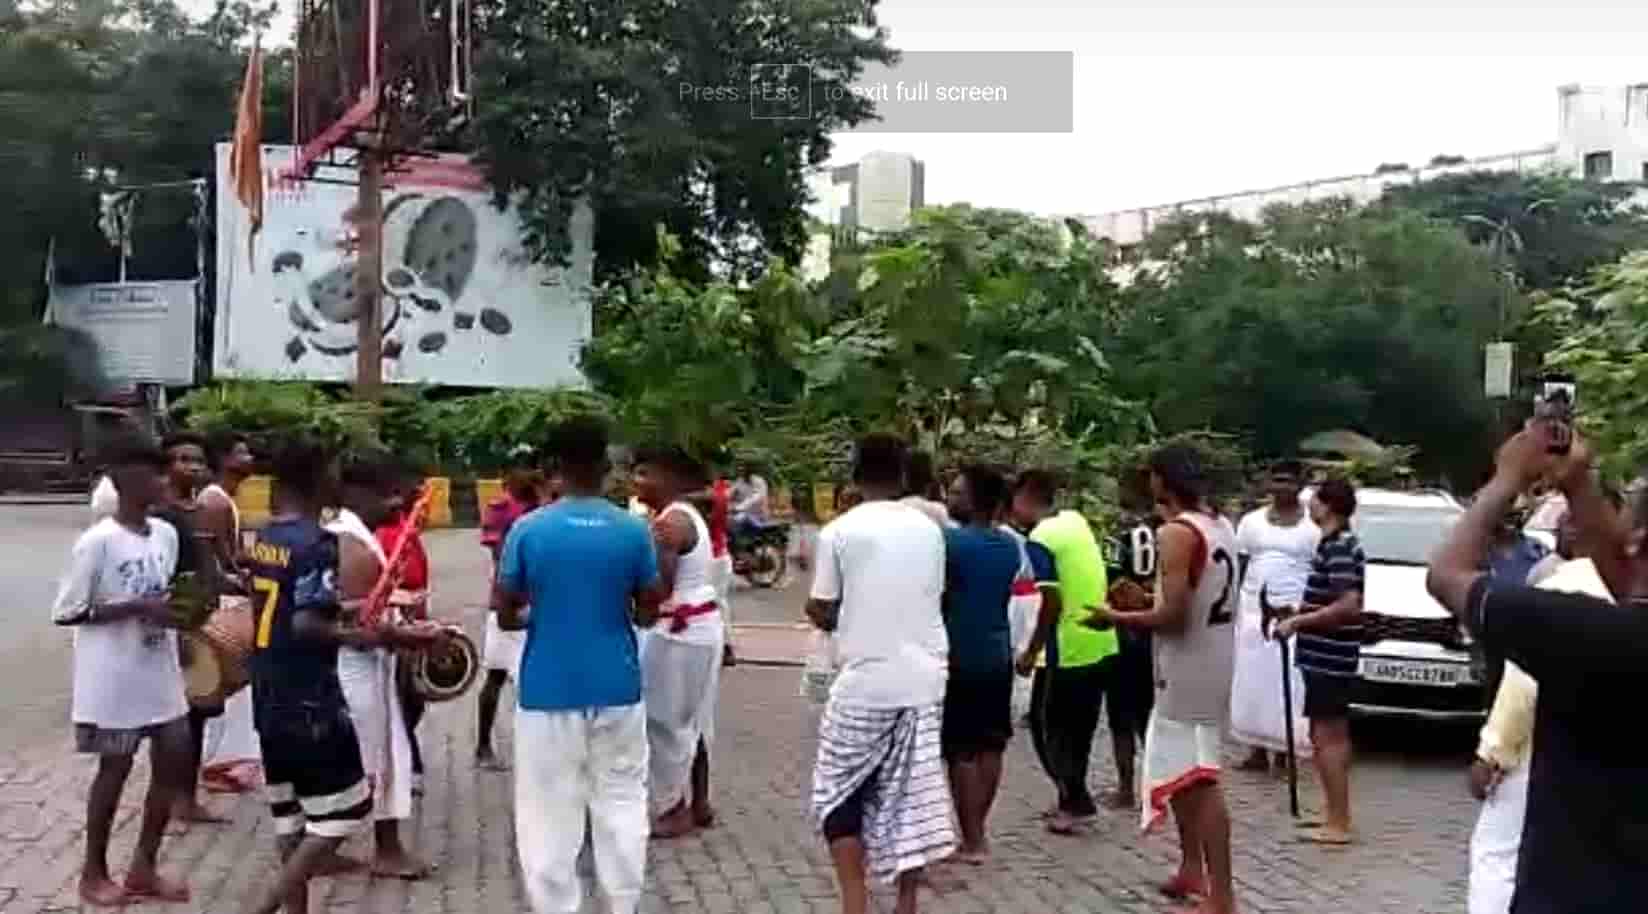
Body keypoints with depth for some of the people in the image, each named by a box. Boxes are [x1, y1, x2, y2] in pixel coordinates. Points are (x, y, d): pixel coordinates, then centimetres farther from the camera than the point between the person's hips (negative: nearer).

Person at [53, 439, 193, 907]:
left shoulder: (166, 534, 4)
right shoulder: (96, 542, -17)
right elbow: (65, 613, -15)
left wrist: (178, 607, -3)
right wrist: (138, 608, -21)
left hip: (160, 672, 7)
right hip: (114, 679, -7)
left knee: (174, 762, 9)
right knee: (115, 768, 6)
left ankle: (143, 867, 24)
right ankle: (94, 872, 24)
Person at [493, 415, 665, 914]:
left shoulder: (527, 530, -8)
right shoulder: (633, 530, -5)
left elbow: (506, 616, -2)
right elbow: (647, 613, 2)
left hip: (548, 689, -1)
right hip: (617, 687, 1)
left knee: (550, 813, 7)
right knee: (621, 801, 13)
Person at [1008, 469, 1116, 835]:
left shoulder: (1041, 537, -14)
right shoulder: (1076, 520, 8)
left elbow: (1052, 604, -17)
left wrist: (1030, 652, -8)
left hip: (1067, 650, -8)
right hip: (1101, 644, 8)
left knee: (1048, 727, 6)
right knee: (1079, 728, 17)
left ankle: (1076, 802, 7)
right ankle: (1073, 800, 25)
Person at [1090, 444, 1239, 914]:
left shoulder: (1177, 532, -18)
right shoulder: (1222, 527, 10)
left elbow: (1173, 615, -22)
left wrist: (1116, 617, -8)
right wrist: (1148, 596, 17)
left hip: (1188, 669, -10)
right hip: (1213, 662, 10)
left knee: (1199, 779, -7)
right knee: (1181, 769, 21)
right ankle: (1192, 868, 30)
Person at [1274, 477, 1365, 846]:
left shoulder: (1339, 548, -17)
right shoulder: (1337, 544, 13)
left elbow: (1348, 605, -25)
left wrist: (1298, 621, -19)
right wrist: (1303, 611, 14)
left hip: (1328, 659, -10)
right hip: (1327, 657, 10)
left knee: (1328, 737, -6)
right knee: (1331, 736, 16)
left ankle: (1339, 825, -1)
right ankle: (1335, 816, 25)